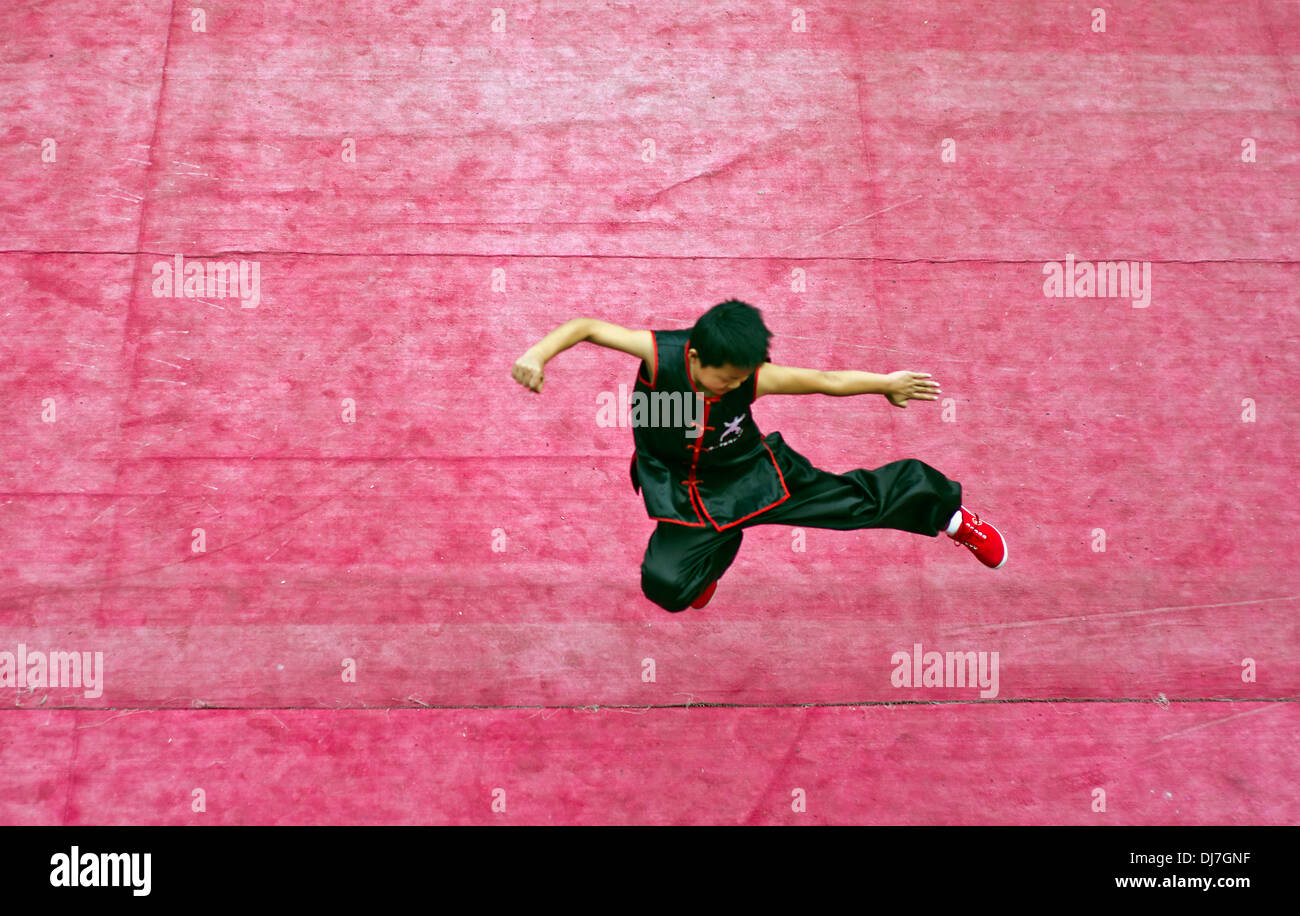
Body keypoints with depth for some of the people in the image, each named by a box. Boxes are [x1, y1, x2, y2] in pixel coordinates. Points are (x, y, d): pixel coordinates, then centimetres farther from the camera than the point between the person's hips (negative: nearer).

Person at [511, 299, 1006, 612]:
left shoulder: (752, 375, -24)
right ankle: (717, 548, 17)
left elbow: (825, 380, -12)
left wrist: (887, 383, -2)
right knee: (667, 584, -21)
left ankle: (948, 512, 30)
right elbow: (587, 327, -24)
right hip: (684, 497, 0)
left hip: (750, 474, 0)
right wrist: (537, 355, -39)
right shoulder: (660, 353, -26)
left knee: (852, 499, 0)